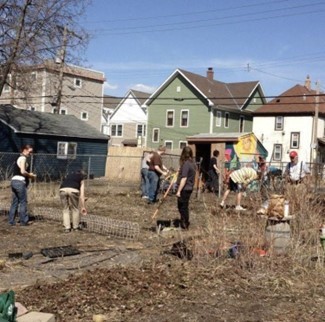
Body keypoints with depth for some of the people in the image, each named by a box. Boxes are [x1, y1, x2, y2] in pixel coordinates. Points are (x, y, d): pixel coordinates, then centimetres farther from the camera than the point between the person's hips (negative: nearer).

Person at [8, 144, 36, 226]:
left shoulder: (19, 158, 20)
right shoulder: (23, 158, -9)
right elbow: (23, 171, -19)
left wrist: (28, 175, 11)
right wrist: (30, 175, -4)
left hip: (14, 181, 9)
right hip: (20, 182, -9)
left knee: (15, 202, 11)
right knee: (23, 202, -1)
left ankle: (11, 221, 12)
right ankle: (24, 221, 4)